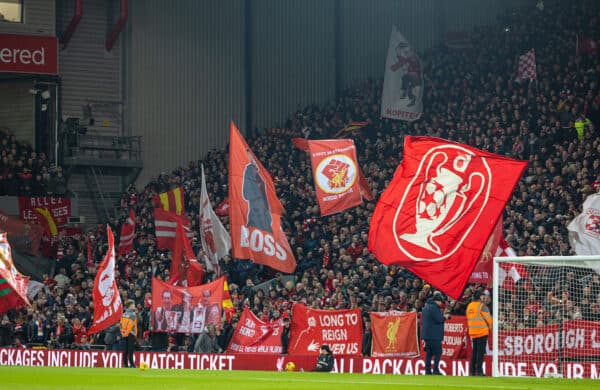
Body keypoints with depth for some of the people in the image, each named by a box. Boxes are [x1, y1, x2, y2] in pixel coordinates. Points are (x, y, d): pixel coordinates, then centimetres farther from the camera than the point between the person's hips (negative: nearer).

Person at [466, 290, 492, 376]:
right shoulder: (482, 306, -12)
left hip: (473, 332, 7)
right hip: (482, 332, -7)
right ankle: (479, 371, -10)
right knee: (480, 352, -6)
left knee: (474, 352, 13)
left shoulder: (469, 306, 10)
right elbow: (488, 318, -10)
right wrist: (490, 327, 8)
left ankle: (472, 371, 12)